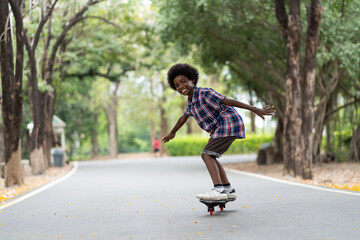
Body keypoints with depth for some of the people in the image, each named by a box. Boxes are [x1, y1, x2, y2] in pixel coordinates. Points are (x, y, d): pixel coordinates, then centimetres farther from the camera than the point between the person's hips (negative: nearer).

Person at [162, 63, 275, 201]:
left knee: (207, 155, -17)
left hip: (229, 123, -10)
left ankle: (218, 190, -29)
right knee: (210, 157, 15)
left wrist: (256, 110, -21)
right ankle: (229, 190, 20)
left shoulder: (204, 94, -16)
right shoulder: (191, 101, 12)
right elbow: (184, 118, 31)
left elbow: (229, 101, -20)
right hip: (219, 128, 10)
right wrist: (172, 133, 45)